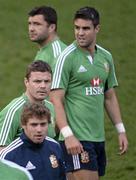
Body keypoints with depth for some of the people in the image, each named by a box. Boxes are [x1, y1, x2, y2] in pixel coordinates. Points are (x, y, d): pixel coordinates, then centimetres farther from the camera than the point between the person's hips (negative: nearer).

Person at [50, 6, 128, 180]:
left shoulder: (106, 57, 12)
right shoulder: (67, 57, -9)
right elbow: (56, 100, -13)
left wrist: (121, 130, 17)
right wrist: (68, 135, -21)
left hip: (98, 138, 7)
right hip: (77, 139, -7)